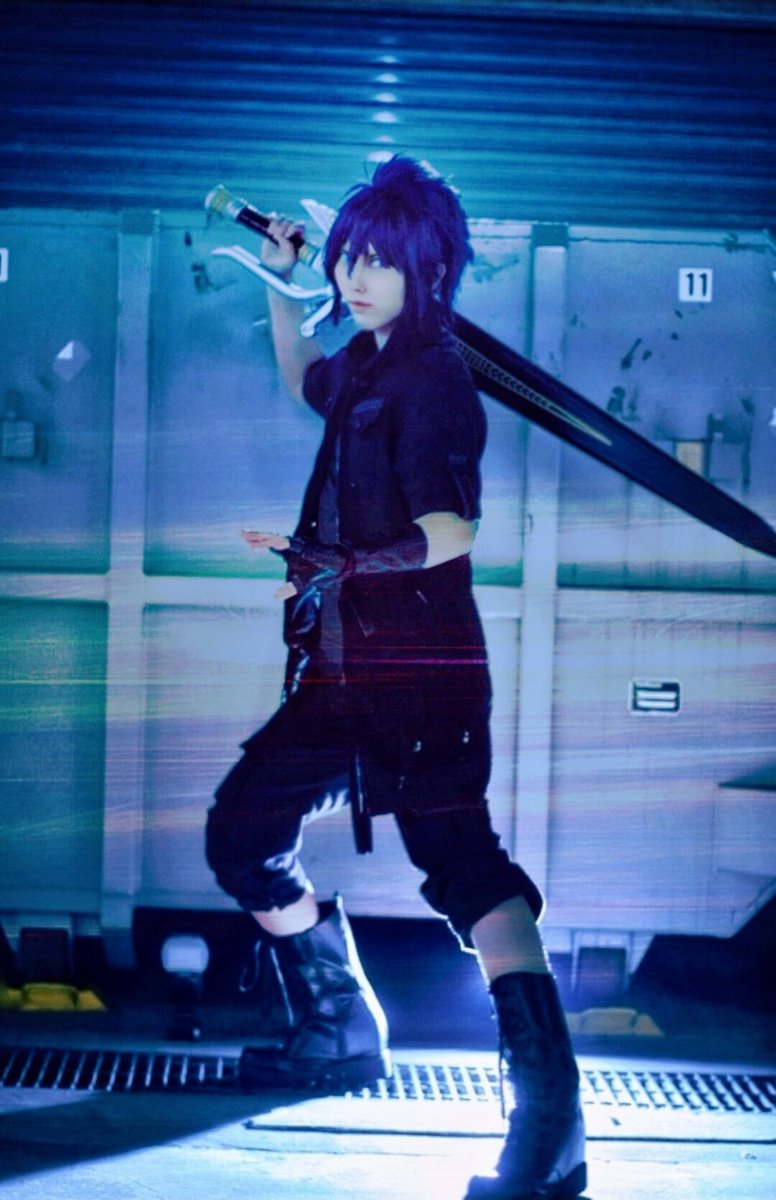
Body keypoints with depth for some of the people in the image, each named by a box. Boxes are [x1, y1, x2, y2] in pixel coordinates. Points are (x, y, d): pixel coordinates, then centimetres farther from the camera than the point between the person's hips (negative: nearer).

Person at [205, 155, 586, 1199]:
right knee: (242, 832, 14)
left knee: (455, 849, -23)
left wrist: (343, 567, -32)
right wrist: (280, 282, 33)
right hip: (347, 670, 9)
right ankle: (340, 1033, 29)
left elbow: (449, 533, -22)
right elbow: (304, 382, 41)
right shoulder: (366, 367, 15)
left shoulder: (430, 380, -11)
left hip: (418, 668, -9)